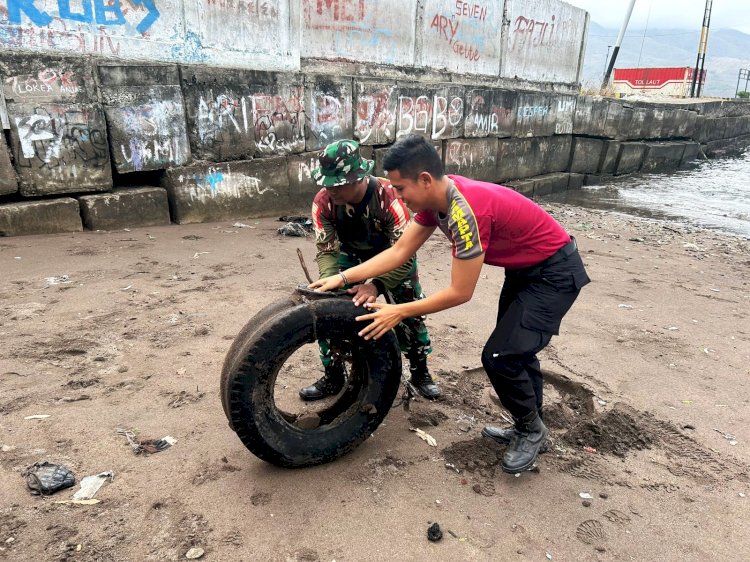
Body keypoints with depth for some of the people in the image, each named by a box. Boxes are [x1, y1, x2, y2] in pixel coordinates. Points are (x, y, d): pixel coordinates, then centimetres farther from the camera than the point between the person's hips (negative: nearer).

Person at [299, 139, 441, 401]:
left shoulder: (388, 197, -38)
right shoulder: (323, 201, -28)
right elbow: (327, 250, -23)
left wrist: (376, 285, -51)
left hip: (393, 254, -2)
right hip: (351, 254, 3)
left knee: (409, 311, -3)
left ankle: (420, 372, 23)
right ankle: (333, 377, 11)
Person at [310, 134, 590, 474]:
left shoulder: (466, 211, -34)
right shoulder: (436, 197, -6)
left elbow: (460, 293, -27)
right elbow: (399, 251, -1)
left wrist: (399, 312, -18)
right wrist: (343, 277, -6)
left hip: (554, 272, -10)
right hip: (524, 268, 10)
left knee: (500, 356, -12)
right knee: (513, 347, 18)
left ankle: (531, 430, 14)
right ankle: (529, 426, 37)